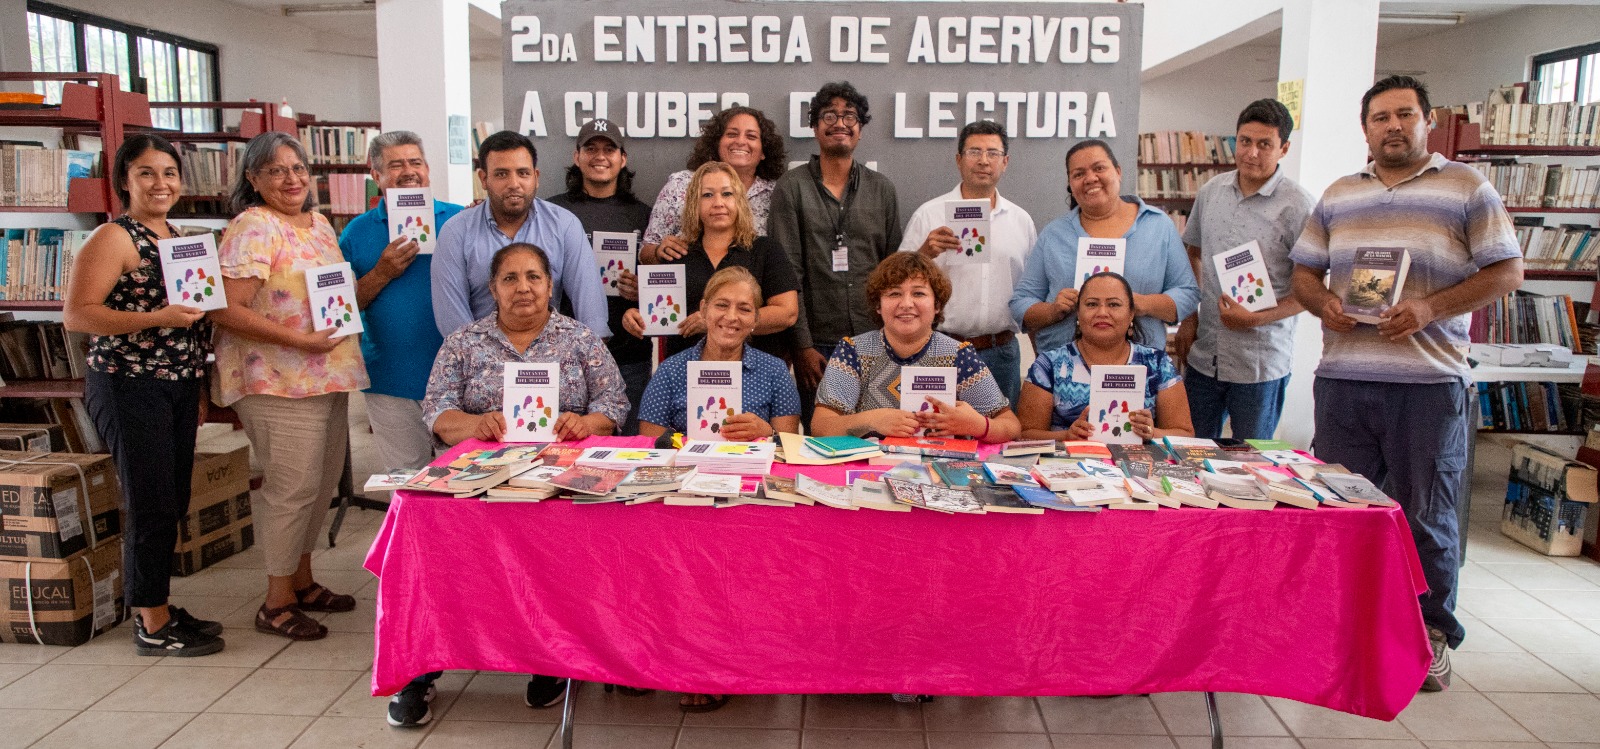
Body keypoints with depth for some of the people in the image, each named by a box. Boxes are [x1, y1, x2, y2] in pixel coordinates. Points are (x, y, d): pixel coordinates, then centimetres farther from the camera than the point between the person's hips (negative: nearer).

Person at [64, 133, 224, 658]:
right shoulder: (114, 238, -9)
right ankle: (152, 627, 7)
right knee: (151, 506, -4)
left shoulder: (177, 239, 15)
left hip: (179, 385, 8)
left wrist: (197, 389, 22)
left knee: (174, 504, 12)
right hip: (130, 386, -8)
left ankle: (160, 608, 25)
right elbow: (76, 315, -17)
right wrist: (157, 318, -27)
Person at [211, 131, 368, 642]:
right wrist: (300, 339, -22)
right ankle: (276, 602, 10)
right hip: (278, 381, -8)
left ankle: (303, 580, 32)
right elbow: (226, 310, -20)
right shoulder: (253, 228, -12)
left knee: (323, 483, 15)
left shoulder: (319, 225, 14)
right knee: (293, 486, -4)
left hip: (328, 378, 9)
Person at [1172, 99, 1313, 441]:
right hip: (1203, 355, 4)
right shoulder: (1211, 191, 5)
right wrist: (1189, 317, 8)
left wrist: (1256, 319, -19)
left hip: (1261, 364, -4)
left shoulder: (1296, 205, -10)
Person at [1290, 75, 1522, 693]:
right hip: (1342, 380, 4)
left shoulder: (1466, 188, 4)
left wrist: (1430, 307, -14)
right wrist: (1323, 302, -5)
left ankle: (1432, 635, 20)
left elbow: (1507, 271, -1)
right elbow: (1303, 272, 17)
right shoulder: (1338, 196, 16)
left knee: (1426, 516, 5)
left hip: (1429, 383, -3)